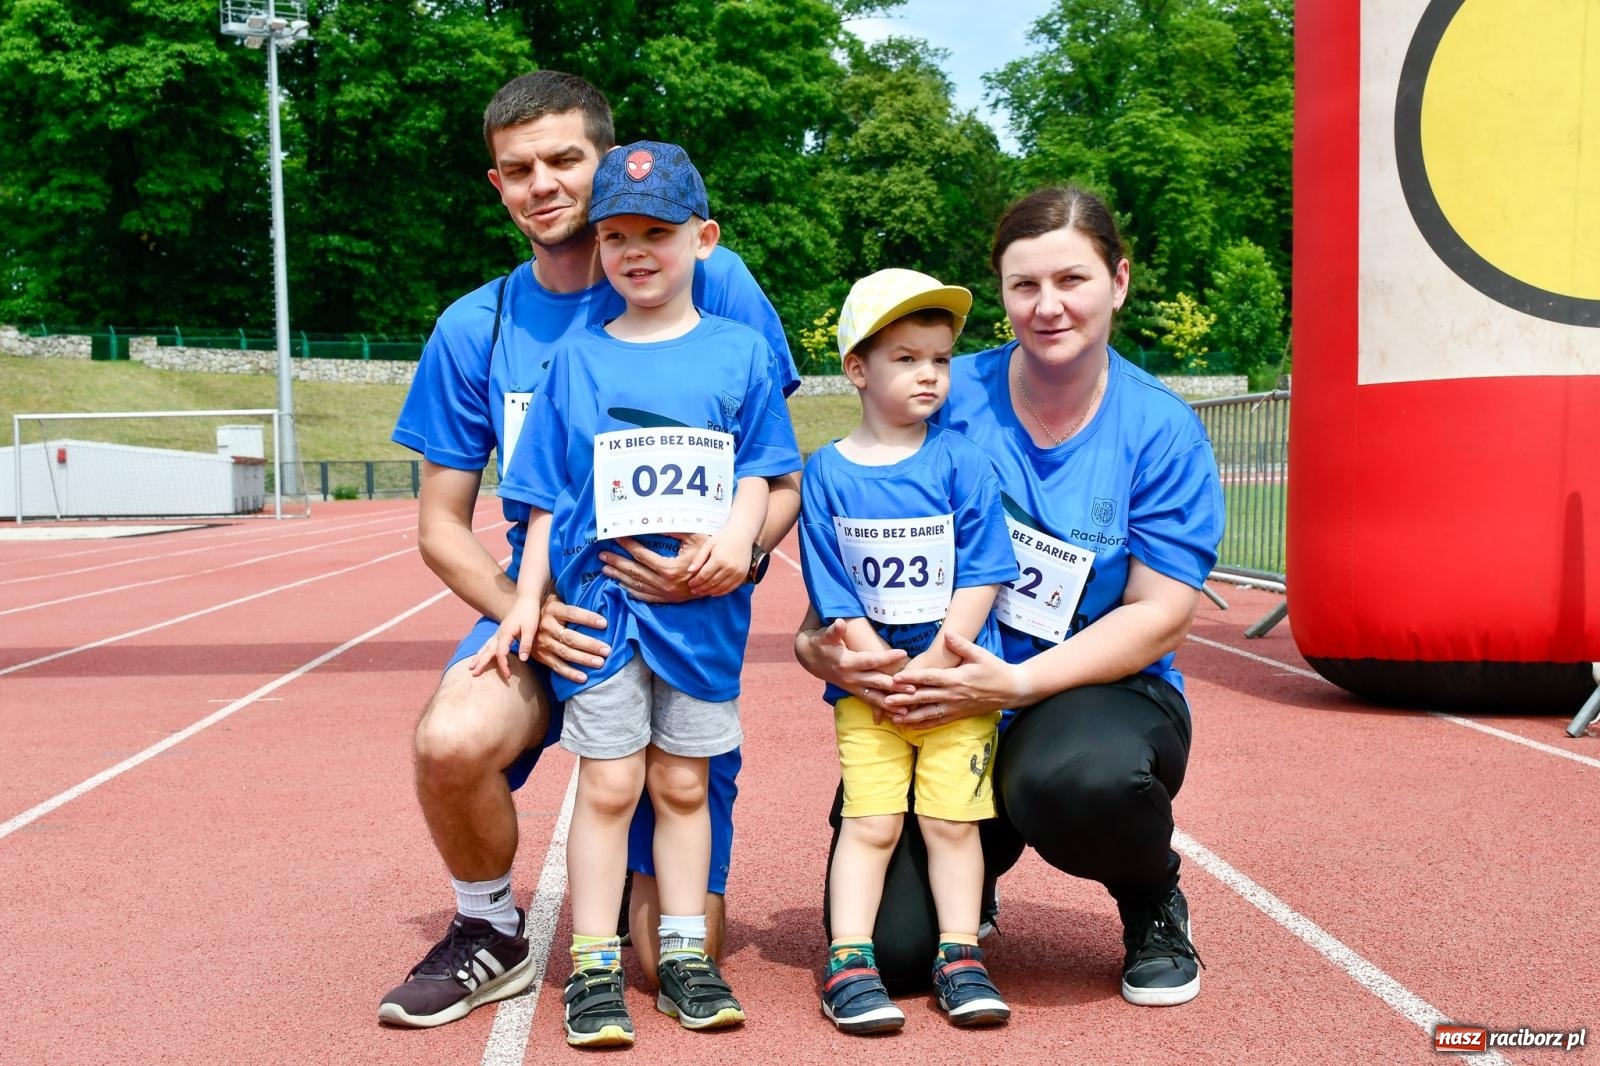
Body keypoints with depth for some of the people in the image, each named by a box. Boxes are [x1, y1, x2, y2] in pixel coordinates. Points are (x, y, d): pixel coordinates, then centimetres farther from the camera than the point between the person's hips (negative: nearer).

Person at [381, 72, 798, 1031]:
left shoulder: (710, 284, -7)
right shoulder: (476, 329, 1)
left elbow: (781, 478, -5)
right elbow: (441, 526, 4)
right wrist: (516, 605, -16)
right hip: (550, 615, 2)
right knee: (451, 741, -34)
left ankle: (656, 875, 36)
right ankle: (491, 934, -1)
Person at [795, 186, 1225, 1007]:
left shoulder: (1161, 432, -5)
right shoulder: (947, 398, -3)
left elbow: (1160, 614, -9)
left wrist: (1019, 683, -24)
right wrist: (820, 643, -21)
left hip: (1097, 694, -1)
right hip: (938, 707, 2)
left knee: (1076, 779, -39)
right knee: (887, 949, -14)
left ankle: (1154, 906, -1)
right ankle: (974, 864, 24)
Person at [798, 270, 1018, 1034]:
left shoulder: (960, 462, -3)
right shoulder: (827, 474, -2)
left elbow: (981, 576, -6)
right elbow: (834, 598, -3)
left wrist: (935, 662, -14)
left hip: (958, 677, 0)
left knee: (951, 820, 2)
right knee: (869, 823, -1)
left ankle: (959, 956, 14)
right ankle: (848, 965, 4)